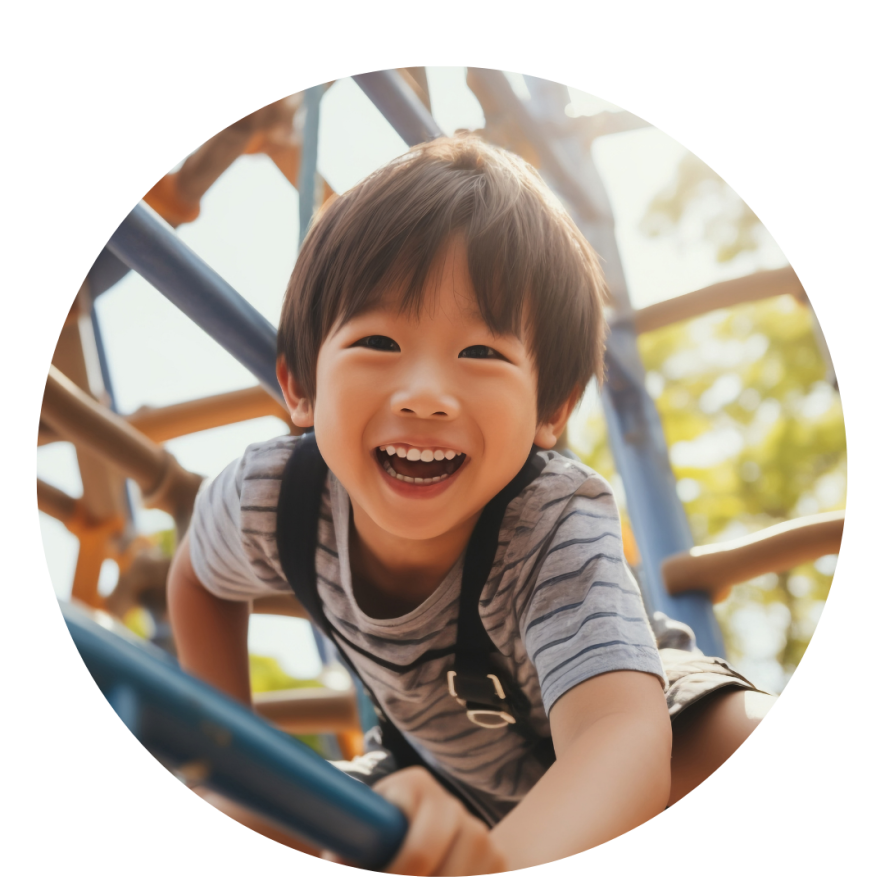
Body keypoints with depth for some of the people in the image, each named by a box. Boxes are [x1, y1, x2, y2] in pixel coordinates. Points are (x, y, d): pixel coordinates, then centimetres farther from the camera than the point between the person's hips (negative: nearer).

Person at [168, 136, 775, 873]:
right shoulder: (271, 499, -25)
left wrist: (502, 860, -77)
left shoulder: (558, 530, -38)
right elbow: (201, 575, 0)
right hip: (449, 772, 6)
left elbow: (621, 738, -55)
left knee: (760, 736, -33)